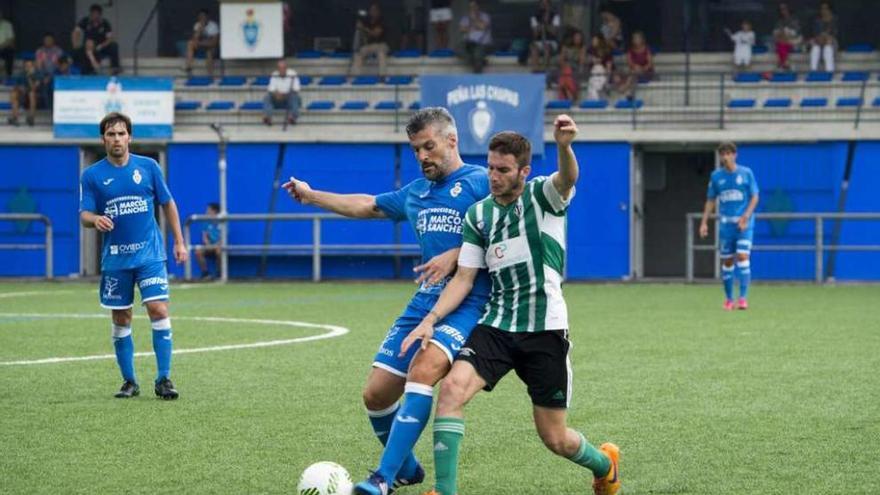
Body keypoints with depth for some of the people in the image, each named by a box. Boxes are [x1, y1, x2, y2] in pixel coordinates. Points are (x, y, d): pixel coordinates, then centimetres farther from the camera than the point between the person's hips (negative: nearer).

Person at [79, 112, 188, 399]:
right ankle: (129, 382, 18)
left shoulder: (148, 167, 2)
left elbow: (168, 204, 10)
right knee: (121, 320, 6)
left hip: (150, 254, -1)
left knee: (158, 310, -13)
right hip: (115, 258, 1)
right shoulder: (92, 175, 1)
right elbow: (84, 215, -2)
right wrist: (95, 219, -26)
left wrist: (179, 242, 7)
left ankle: (164, 379, -8)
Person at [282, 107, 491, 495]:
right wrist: (313, 196, 39)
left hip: (467, 302, -8)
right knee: (376, 394, 1)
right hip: (423, 302, 8)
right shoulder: (415, 193, 20)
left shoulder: (480, 183, -3)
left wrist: (456, 255, -21)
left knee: (424, 367, -31)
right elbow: (368, 206, 35)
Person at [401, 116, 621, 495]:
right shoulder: (478, 215, 9)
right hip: (496, 325, 4)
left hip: (544, 328, -4)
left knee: (554, 438, 3)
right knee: (452, 388, -24)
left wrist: (564, 146, -52)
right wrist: (431, 319, -6)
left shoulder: (543, 197, -4)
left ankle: (605, 465, 37)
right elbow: (464, 277, 10)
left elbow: (567, 178, -28)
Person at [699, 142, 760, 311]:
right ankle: (728, 299, 14)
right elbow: (710, 200, 12)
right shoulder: (716, 176, 6)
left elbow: (754, 197, 1)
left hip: (744, 223, -3)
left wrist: (746, 216, -13)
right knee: (727, 261, 4)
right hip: (725, 224, 3)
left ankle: (743, 297, -14)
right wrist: (704, 222, 4)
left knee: (743, 256, -15)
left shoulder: (746, 173, 0)